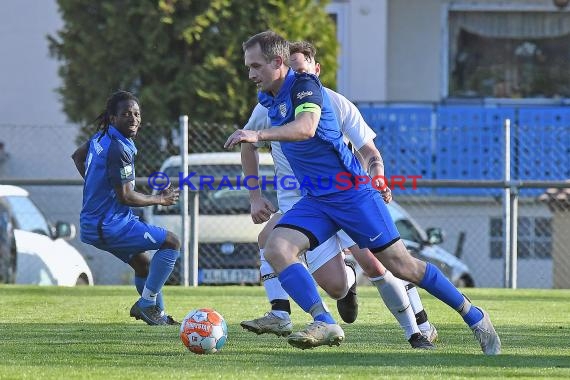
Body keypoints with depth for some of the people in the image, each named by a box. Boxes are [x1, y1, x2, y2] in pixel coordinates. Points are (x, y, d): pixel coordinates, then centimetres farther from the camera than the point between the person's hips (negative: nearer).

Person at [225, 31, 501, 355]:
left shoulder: (304, 85, -15)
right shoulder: (269, 99, 10)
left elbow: (306, 128, -35)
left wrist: (259, 135, -45)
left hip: (352, 191, -8)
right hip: (315, 200, 8)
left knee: (400, 265, -5)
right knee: (276, 248, -17)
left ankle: (475, 317, 10)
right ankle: (325, 324, -24)